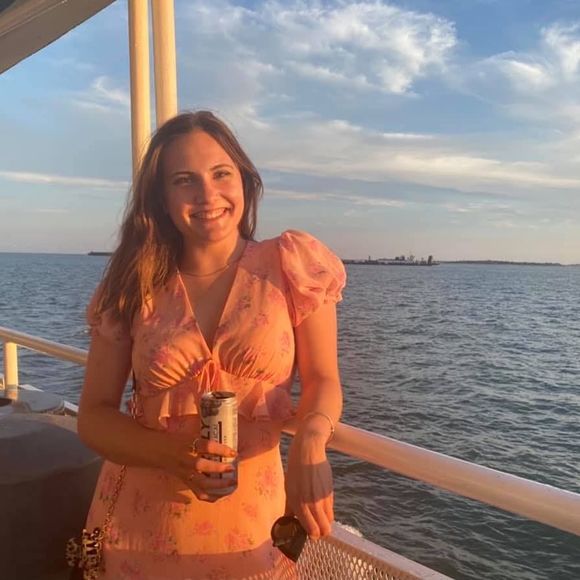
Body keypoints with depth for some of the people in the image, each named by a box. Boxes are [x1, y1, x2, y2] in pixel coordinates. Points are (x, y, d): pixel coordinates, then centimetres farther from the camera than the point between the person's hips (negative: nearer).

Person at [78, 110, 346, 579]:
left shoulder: (291, 265, -7)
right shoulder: (133, 286, -3)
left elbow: (322, 381, -8)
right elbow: (94, 415, -1)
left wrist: (310, 439, -30)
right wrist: (174, 455, -19)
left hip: (252, 526, -1)